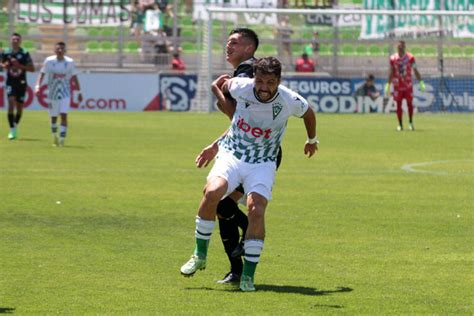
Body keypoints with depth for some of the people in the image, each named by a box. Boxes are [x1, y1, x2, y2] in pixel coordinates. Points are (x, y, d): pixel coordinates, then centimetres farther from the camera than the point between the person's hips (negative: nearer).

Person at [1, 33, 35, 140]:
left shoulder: (25, 54, -3)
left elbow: (32, 68, -2)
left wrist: (20, 66, -16)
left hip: (21, 83, 0)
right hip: (10, 82, 0)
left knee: (19, 106, 8)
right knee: (11, 103, -15)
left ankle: (16, 126, 32)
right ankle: (12, 130, -13)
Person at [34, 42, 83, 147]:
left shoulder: (70, 62, -2)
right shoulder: (49, 61, -4)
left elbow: (74, 78, 6)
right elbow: (42, 74, -3)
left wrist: (79, 92, 7)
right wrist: (37, 86, -17)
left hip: (65, 93, -1)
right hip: (52, 93, 1)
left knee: (64, 115, -15)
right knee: (53, 117, 9)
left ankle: (62, 138, -15)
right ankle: (55, 136, 32)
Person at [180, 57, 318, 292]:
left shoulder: (290, 101, -13)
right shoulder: (240, 87, -12)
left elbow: (308, 113, 12)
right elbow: (218, 84, 13)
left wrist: (312, 140, 28)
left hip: (262, 164, -1)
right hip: (231, 155, 1)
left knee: (256, 209, -24)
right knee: (212, 192, -28)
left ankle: (248, 275, -16)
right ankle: (200, 255, -11)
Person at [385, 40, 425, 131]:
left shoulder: (410, 57, -3)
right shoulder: (393, 58, 2)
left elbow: (415, 71, 0)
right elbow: (391, 72, 8)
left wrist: (421, 83, -4)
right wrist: (388, 85, 7)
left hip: (408, 85, -1)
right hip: (397, 85, 1)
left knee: (409, 103, 0)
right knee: (398, 104, 1)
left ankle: (410, 122, 15)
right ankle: (400, 124, 8)